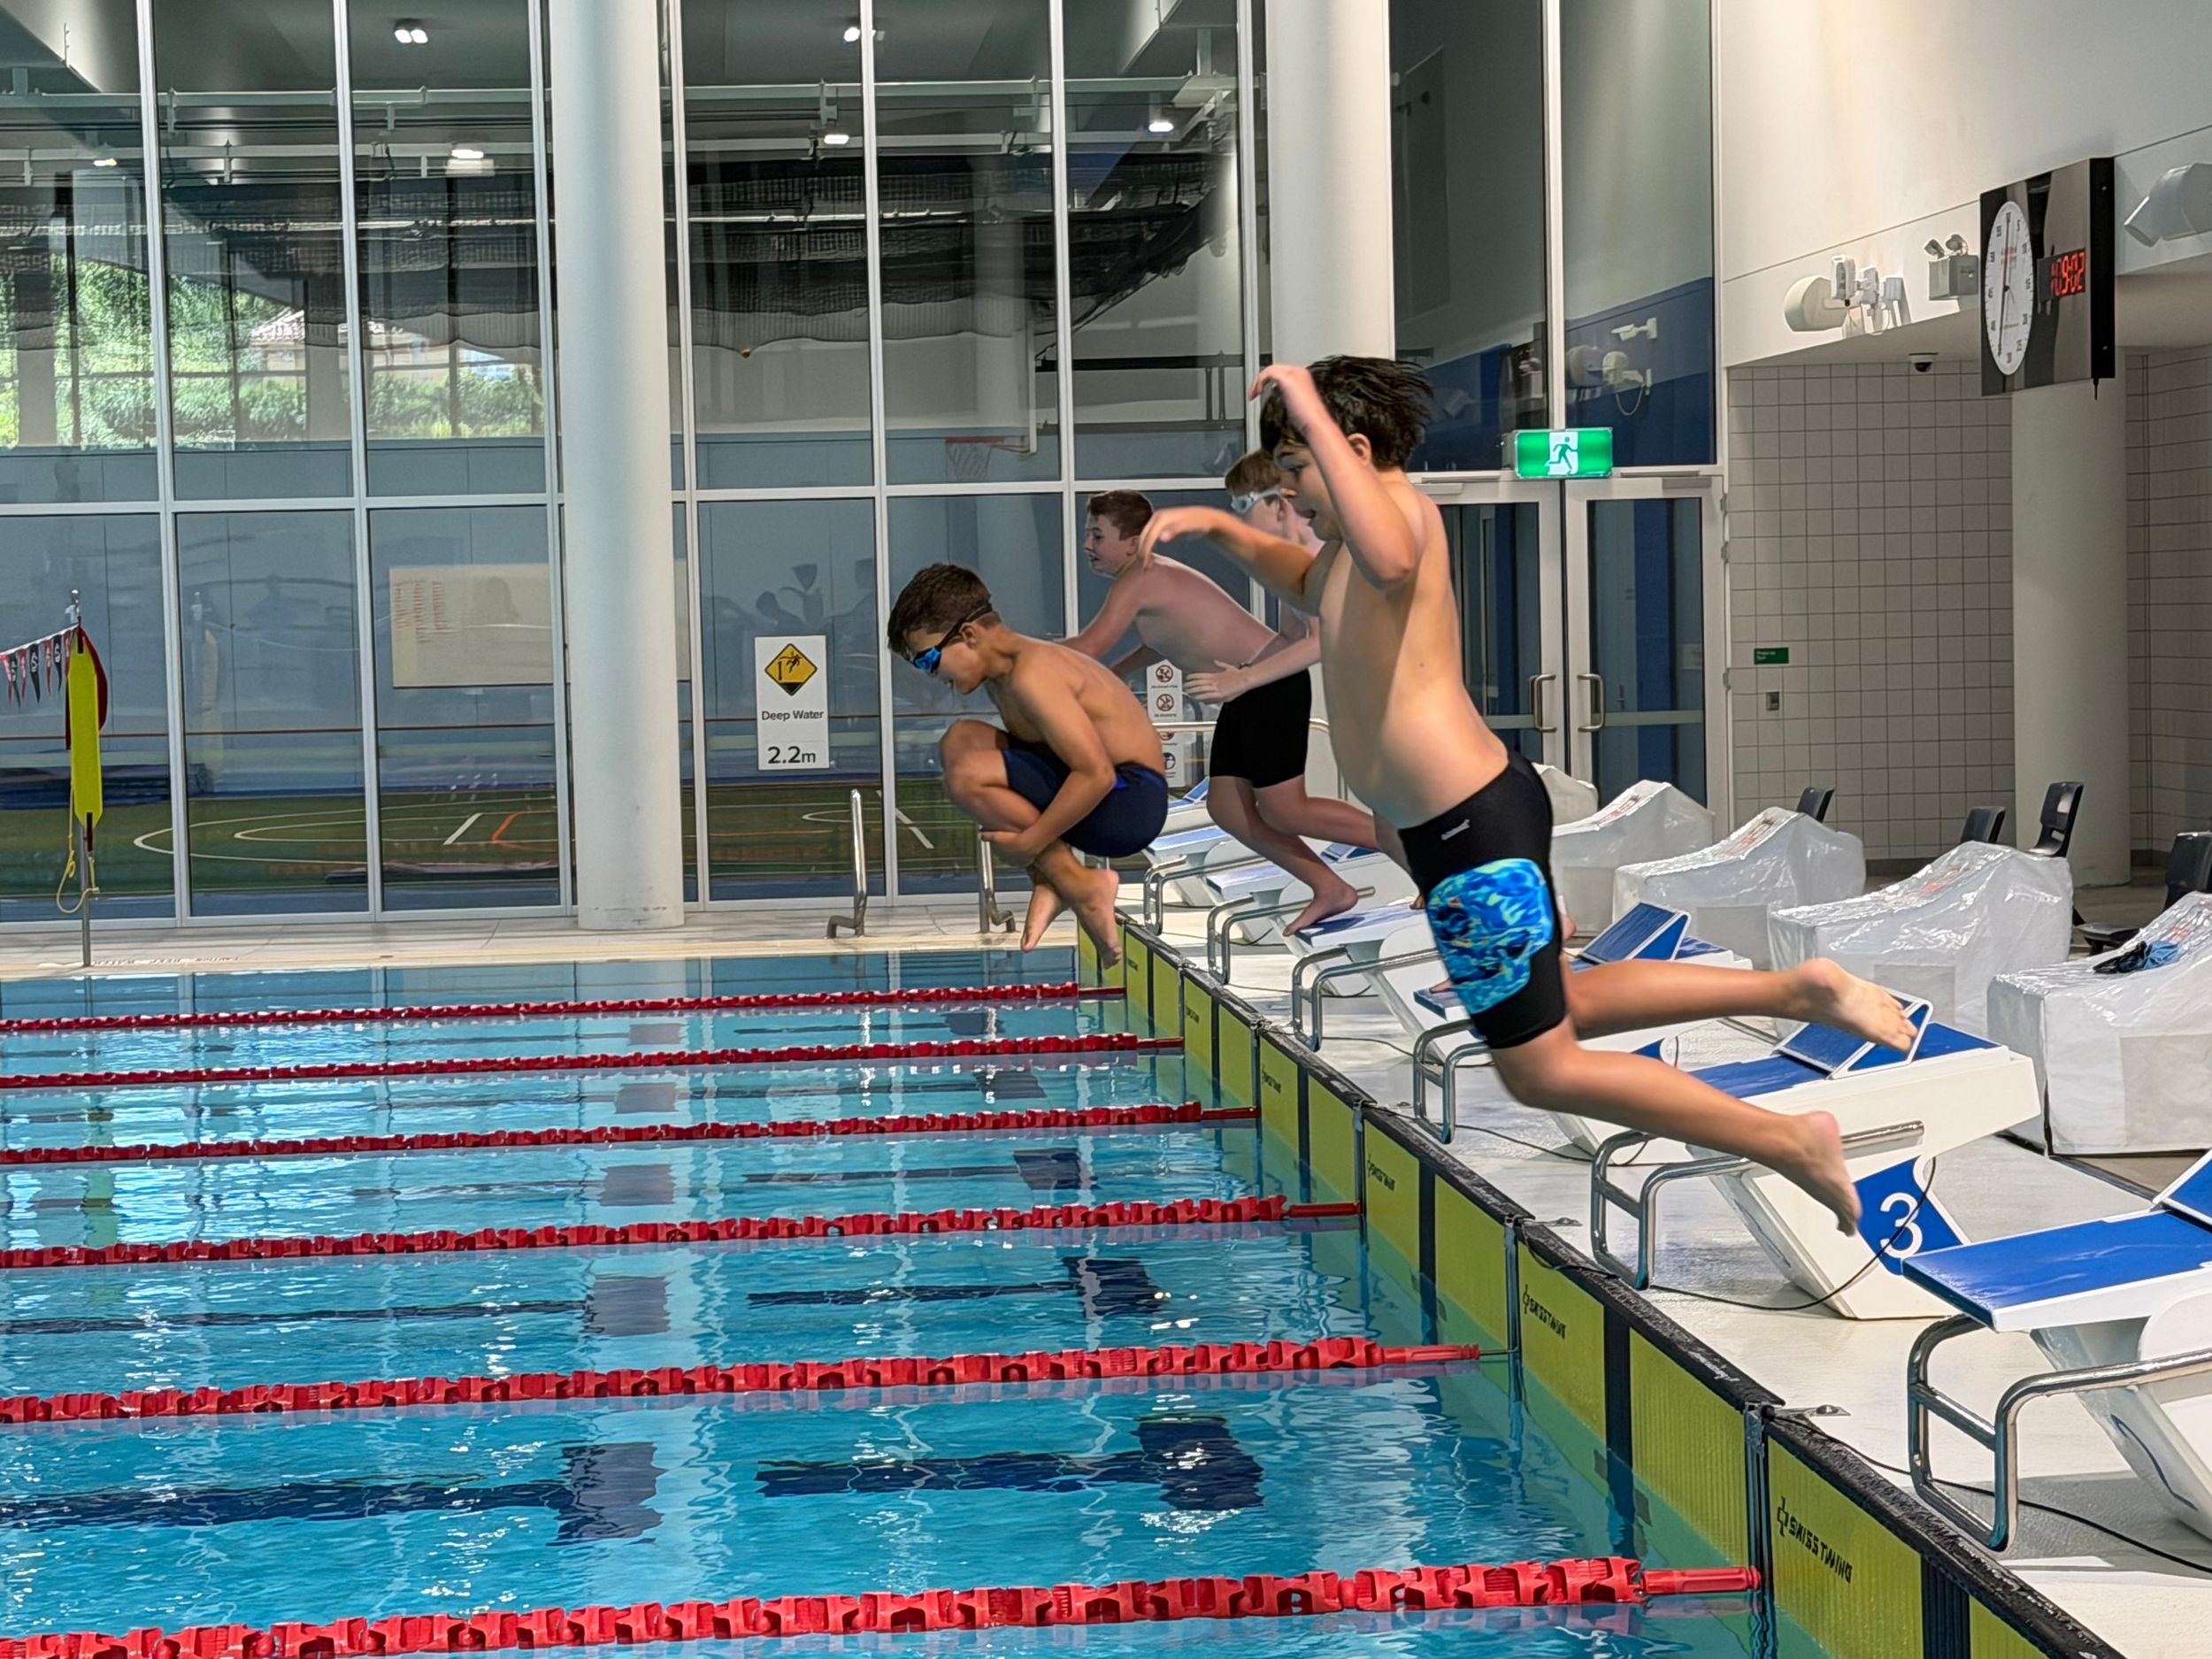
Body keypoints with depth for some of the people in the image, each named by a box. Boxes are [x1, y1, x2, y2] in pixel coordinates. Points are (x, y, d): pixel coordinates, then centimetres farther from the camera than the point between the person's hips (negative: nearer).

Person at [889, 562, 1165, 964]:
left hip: (1131, 800, -10)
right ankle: (1047, 879, 3)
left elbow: (1097, 773, -27)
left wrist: (1032, 840, -22)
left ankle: (1081, 886, -10)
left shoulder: (1030, 676, -21)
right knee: (961, 741, 12)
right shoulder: (998, 675, 10)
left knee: (967, 776, -23)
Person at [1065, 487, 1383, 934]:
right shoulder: (1154, 576, 14)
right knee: (1227, 808, 8)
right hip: (1247, 690, 10)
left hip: (1274, 683, -10)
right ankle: (1331, 889, 13)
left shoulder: (1139, 581, -16)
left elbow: (1090, 647, -25)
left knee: (1283, 811, -10)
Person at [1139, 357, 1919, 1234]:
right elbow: (1310, 584, 39)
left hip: (1476, 831, -11)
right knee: (1561, 1006, 26)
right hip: (1470, 813, 11)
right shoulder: (1363, 527, 14)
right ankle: (1797, 990, 26)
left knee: (1541, 1068, 0)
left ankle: (1792, 1140, 5)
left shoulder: (1401, 505, -16)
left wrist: (1310, 415, -37)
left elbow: (1389, 563, -43)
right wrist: (1220, 528, 23)